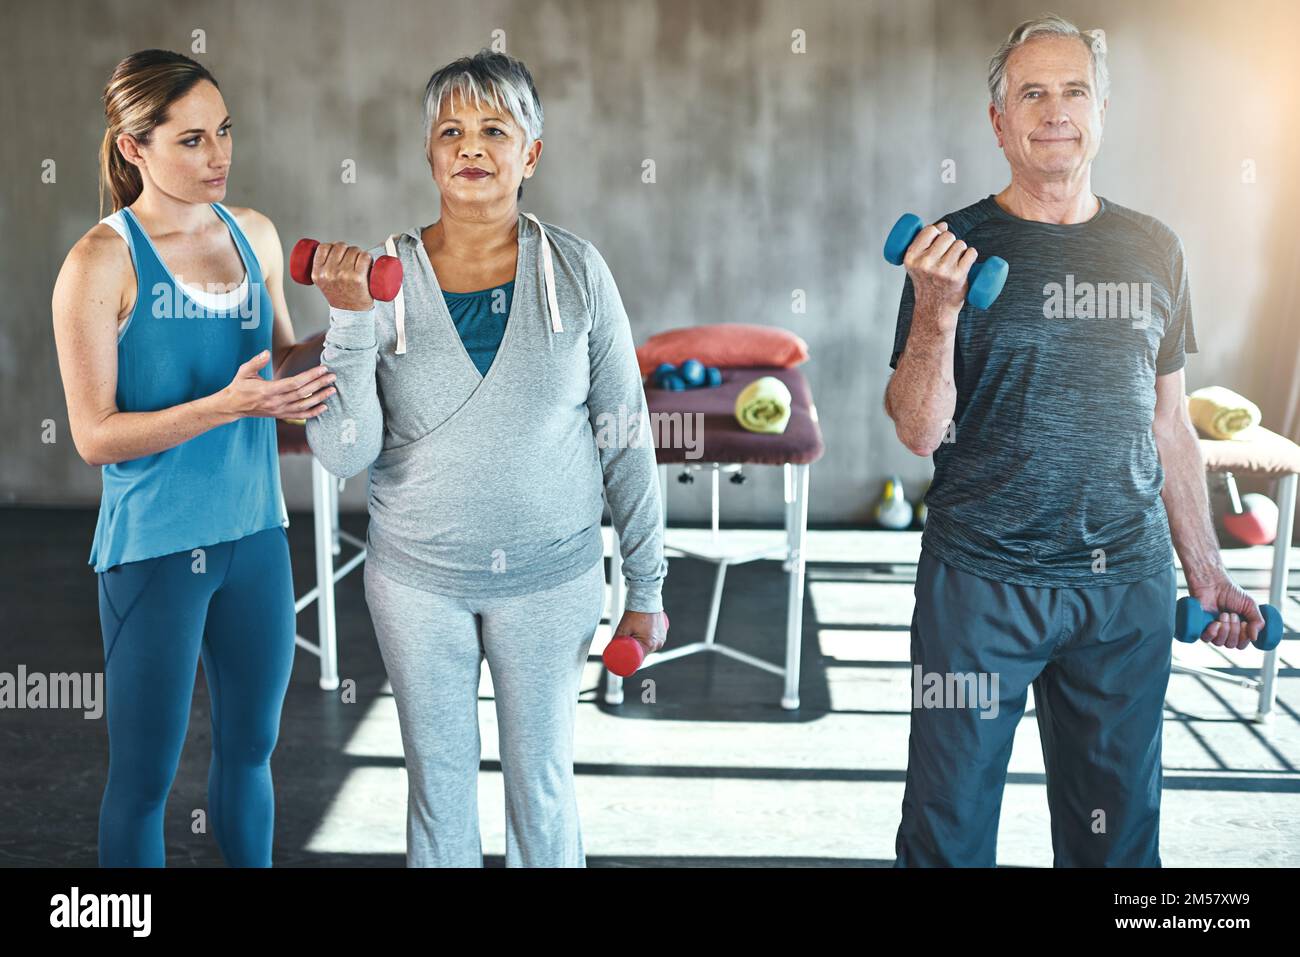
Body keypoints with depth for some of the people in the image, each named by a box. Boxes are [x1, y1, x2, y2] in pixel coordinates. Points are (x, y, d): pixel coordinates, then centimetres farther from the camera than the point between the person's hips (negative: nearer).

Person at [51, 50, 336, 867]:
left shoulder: (254, 233, 4)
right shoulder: (101, 263, -13)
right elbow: (95, 434, -14)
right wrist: (228, 404, -25)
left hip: (256, 532, 5)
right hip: (156, 549, -5)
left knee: (251, 747, 20)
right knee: (144, 776, 9)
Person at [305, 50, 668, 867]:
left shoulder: (576, 271, -8)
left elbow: (627, 435, -3)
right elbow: (344, 453, -11)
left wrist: (647, 585, 0)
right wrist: (350, 320, -23)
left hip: (552, 576, 0)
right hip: (417, 576, 1)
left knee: (543, 783, 14)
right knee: (438, 778, 17)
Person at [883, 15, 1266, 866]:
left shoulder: (1153, 250, 7)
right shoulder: (955, 249, -3)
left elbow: (1168, 425, 12)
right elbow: (921, 432, -8)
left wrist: (1205, 570, 11)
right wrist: (936, 314, -23)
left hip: (1129, 583, 3)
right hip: (980, 580, -3)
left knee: (1117, 823, 15)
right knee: (950, 820, 7)